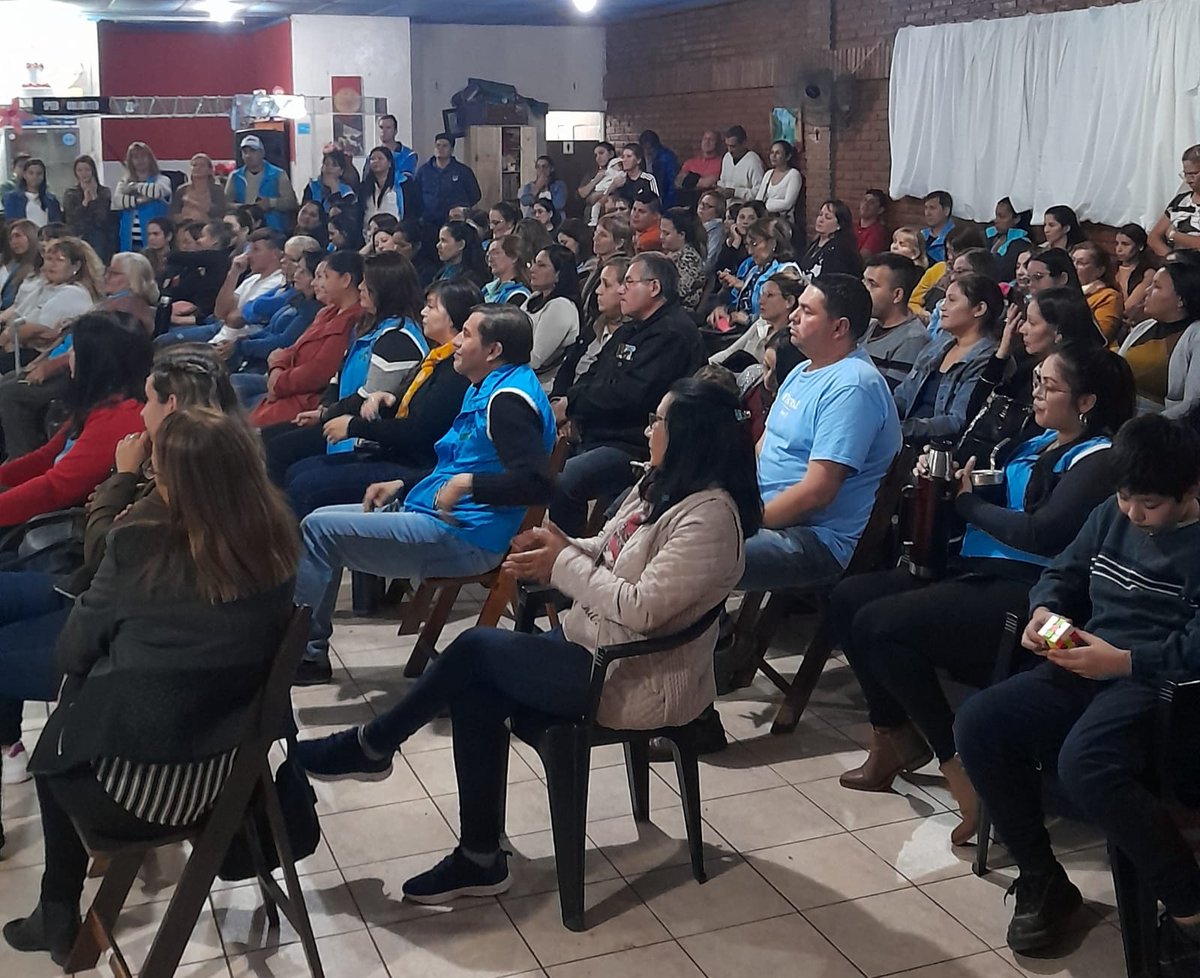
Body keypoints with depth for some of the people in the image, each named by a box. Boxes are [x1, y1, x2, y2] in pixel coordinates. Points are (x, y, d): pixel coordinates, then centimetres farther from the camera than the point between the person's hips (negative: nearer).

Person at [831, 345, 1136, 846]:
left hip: (1023, 590, -10)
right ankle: (892, 739, 10)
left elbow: (1040, 533, -21)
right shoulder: (1037, 444, 20)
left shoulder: (1098, 460, -8)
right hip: (975, 572, 10)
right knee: (848, 597, 0)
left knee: (878, 625, -23)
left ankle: (959, 765, -11)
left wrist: (969, 501, -8)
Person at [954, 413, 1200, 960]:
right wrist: (1044, 610, 1)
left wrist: (1123, 661, -25)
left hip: (1154, 683, -7)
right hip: (1085, 669, 8)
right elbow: (1063, 574, 23)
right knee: (977, 725, -14)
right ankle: (1041, 881, 1)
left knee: (1084, 764, -36)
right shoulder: (1111, 516, 16)